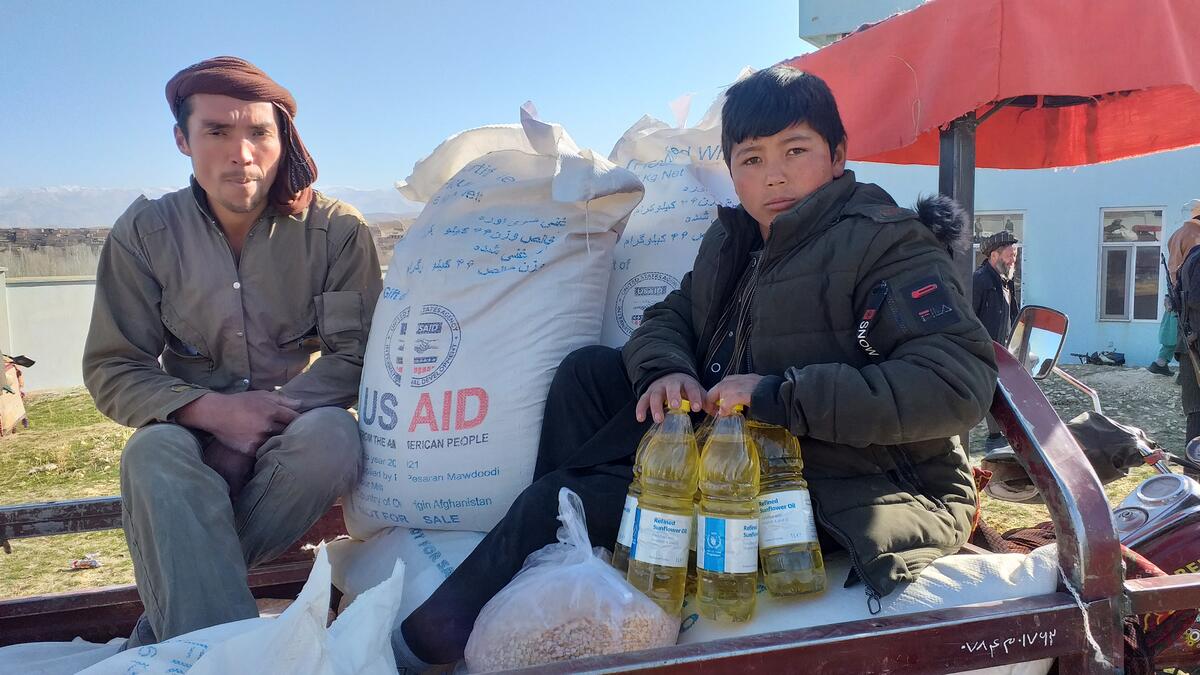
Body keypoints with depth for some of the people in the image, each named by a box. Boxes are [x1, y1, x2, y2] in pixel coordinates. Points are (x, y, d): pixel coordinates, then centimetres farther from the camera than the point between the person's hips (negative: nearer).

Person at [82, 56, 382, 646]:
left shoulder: (337, 231, -6)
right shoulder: (145, 233, -2)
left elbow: (358, 354, -11)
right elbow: (111, 371, -3)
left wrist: (271, 412, -24)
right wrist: (213, 410, -21)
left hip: (295, 432, 0)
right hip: (193, 430, 1)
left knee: (332, 435, -35)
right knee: (152, 453, -33)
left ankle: (165, 634, -22)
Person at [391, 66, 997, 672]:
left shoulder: (889, 245, -14)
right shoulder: (732, 239, 10)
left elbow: (960, 381, -24)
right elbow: (667, 319, 15)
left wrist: (780, 395, -30)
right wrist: (665, 370, -11)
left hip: (834, 493, -8)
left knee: (556, 499, -14)